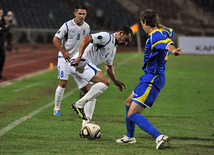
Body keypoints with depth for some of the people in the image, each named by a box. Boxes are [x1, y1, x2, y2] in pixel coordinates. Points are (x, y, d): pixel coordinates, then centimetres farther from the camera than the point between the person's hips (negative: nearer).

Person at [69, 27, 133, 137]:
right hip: (80, 63, -11)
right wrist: (79, 57, -30)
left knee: (92, 96, 12)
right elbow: (87, 38, -22)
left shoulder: (113, 48, 24)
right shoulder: (107, 37, -8)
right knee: (105, 81, -19)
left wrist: (115, 81, 28)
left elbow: (108, 66, 39)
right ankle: (79, 104, -18)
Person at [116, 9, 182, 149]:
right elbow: (171, 33, 35)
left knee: (132, 114, -15)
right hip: (149, 78, 10)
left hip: (152, 80, -10)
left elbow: (166, 43, -42)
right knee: (129, 102, 28)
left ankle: (159, 136, -26)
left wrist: (173, 50, -65)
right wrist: (157, 24, 54)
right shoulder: (162, 31, 9)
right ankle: (130, 137, 43)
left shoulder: (155, 35, -20)